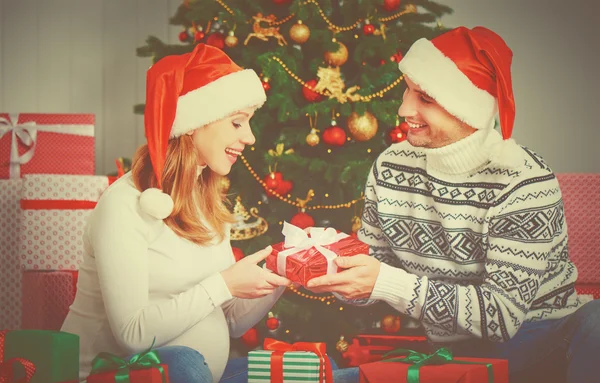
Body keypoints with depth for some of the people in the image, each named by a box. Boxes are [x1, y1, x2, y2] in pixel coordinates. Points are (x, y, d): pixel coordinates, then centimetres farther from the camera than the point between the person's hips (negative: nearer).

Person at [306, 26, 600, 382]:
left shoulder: (524, 180, -18)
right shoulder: (391, 167, -1)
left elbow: (501, 314, -23)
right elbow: (373, 267, 7)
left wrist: (386, 283, -27)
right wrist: (334, 273, -16)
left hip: (545, 343, -4)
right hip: (453, 351, 4)